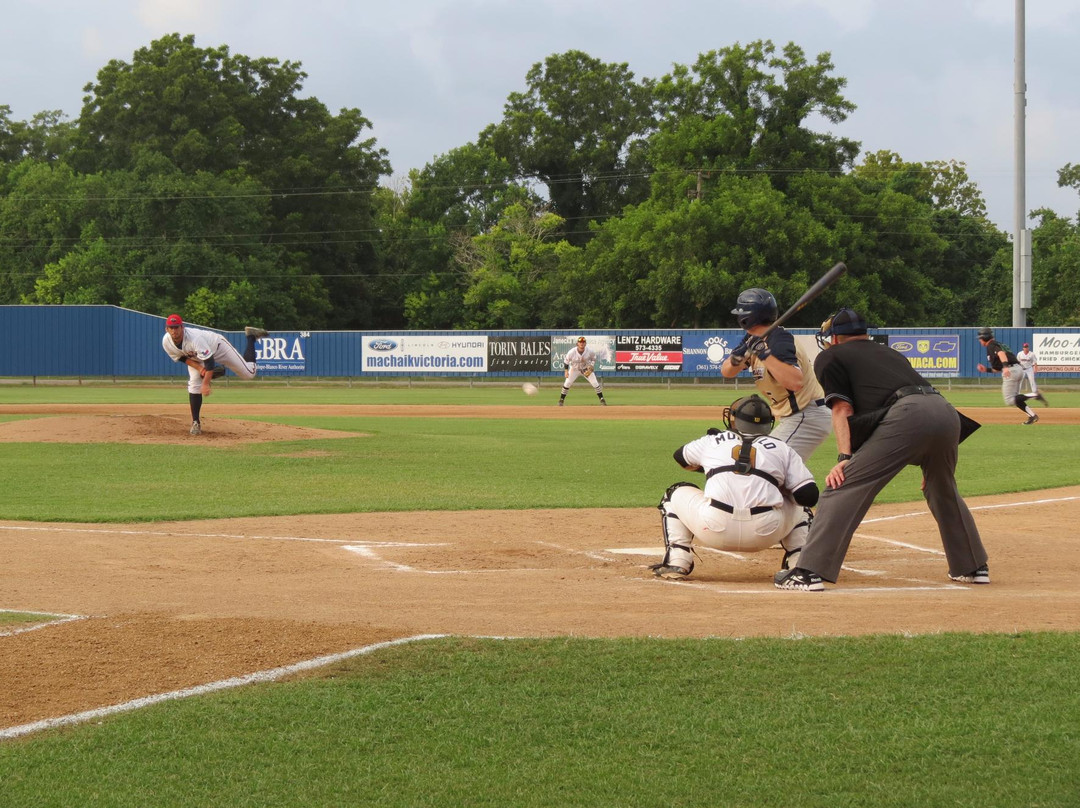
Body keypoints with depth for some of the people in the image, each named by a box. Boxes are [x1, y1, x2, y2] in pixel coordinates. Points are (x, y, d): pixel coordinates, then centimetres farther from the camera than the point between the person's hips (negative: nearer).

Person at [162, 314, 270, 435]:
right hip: (196, 359, 4)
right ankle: (196, 423, -5)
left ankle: (251, 336, 21)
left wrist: (205, 384, -48)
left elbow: (209, 360, -42)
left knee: (248, 373, 0)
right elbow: (182, 357, -9)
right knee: (194, 385, -16)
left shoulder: (194, 338, -44)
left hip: (217, 347, -4)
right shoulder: (166, 342, -26)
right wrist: (199, 368, -24)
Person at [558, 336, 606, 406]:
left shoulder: (590, 351, -24)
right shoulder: (572, 352, -27)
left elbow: (593, 358, -2)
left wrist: (591, 367, -14)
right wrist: (566, 371, -17)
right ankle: (561, 400, 8)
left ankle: (602, 400, 6)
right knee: (567, 383, -9)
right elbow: (566, 361, -11)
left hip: (586, 369, 1)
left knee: (595, 384, -7)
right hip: (574, 369, 0)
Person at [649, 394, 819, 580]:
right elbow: (810, 496, 10)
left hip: (715, 530, -1)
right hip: (765, 534, 1)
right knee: (800, 505, 32)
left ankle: (676, 563, 15)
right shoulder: (783, 449, 18)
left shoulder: (713, 441, 21)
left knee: (675, 495, 29)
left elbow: (681, 457, 42)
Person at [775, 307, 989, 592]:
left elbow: (841, 408, 7)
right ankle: (972, 567, 37)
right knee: (943, 491, 30)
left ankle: (809, 571, -12)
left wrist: (845, 458, -2)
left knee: (843, 484, -5)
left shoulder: (830, 357, 22)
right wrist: (931, 464, 39)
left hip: (906, 416, -7)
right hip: (947, 412, 7)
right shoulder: (889, 352, 40)